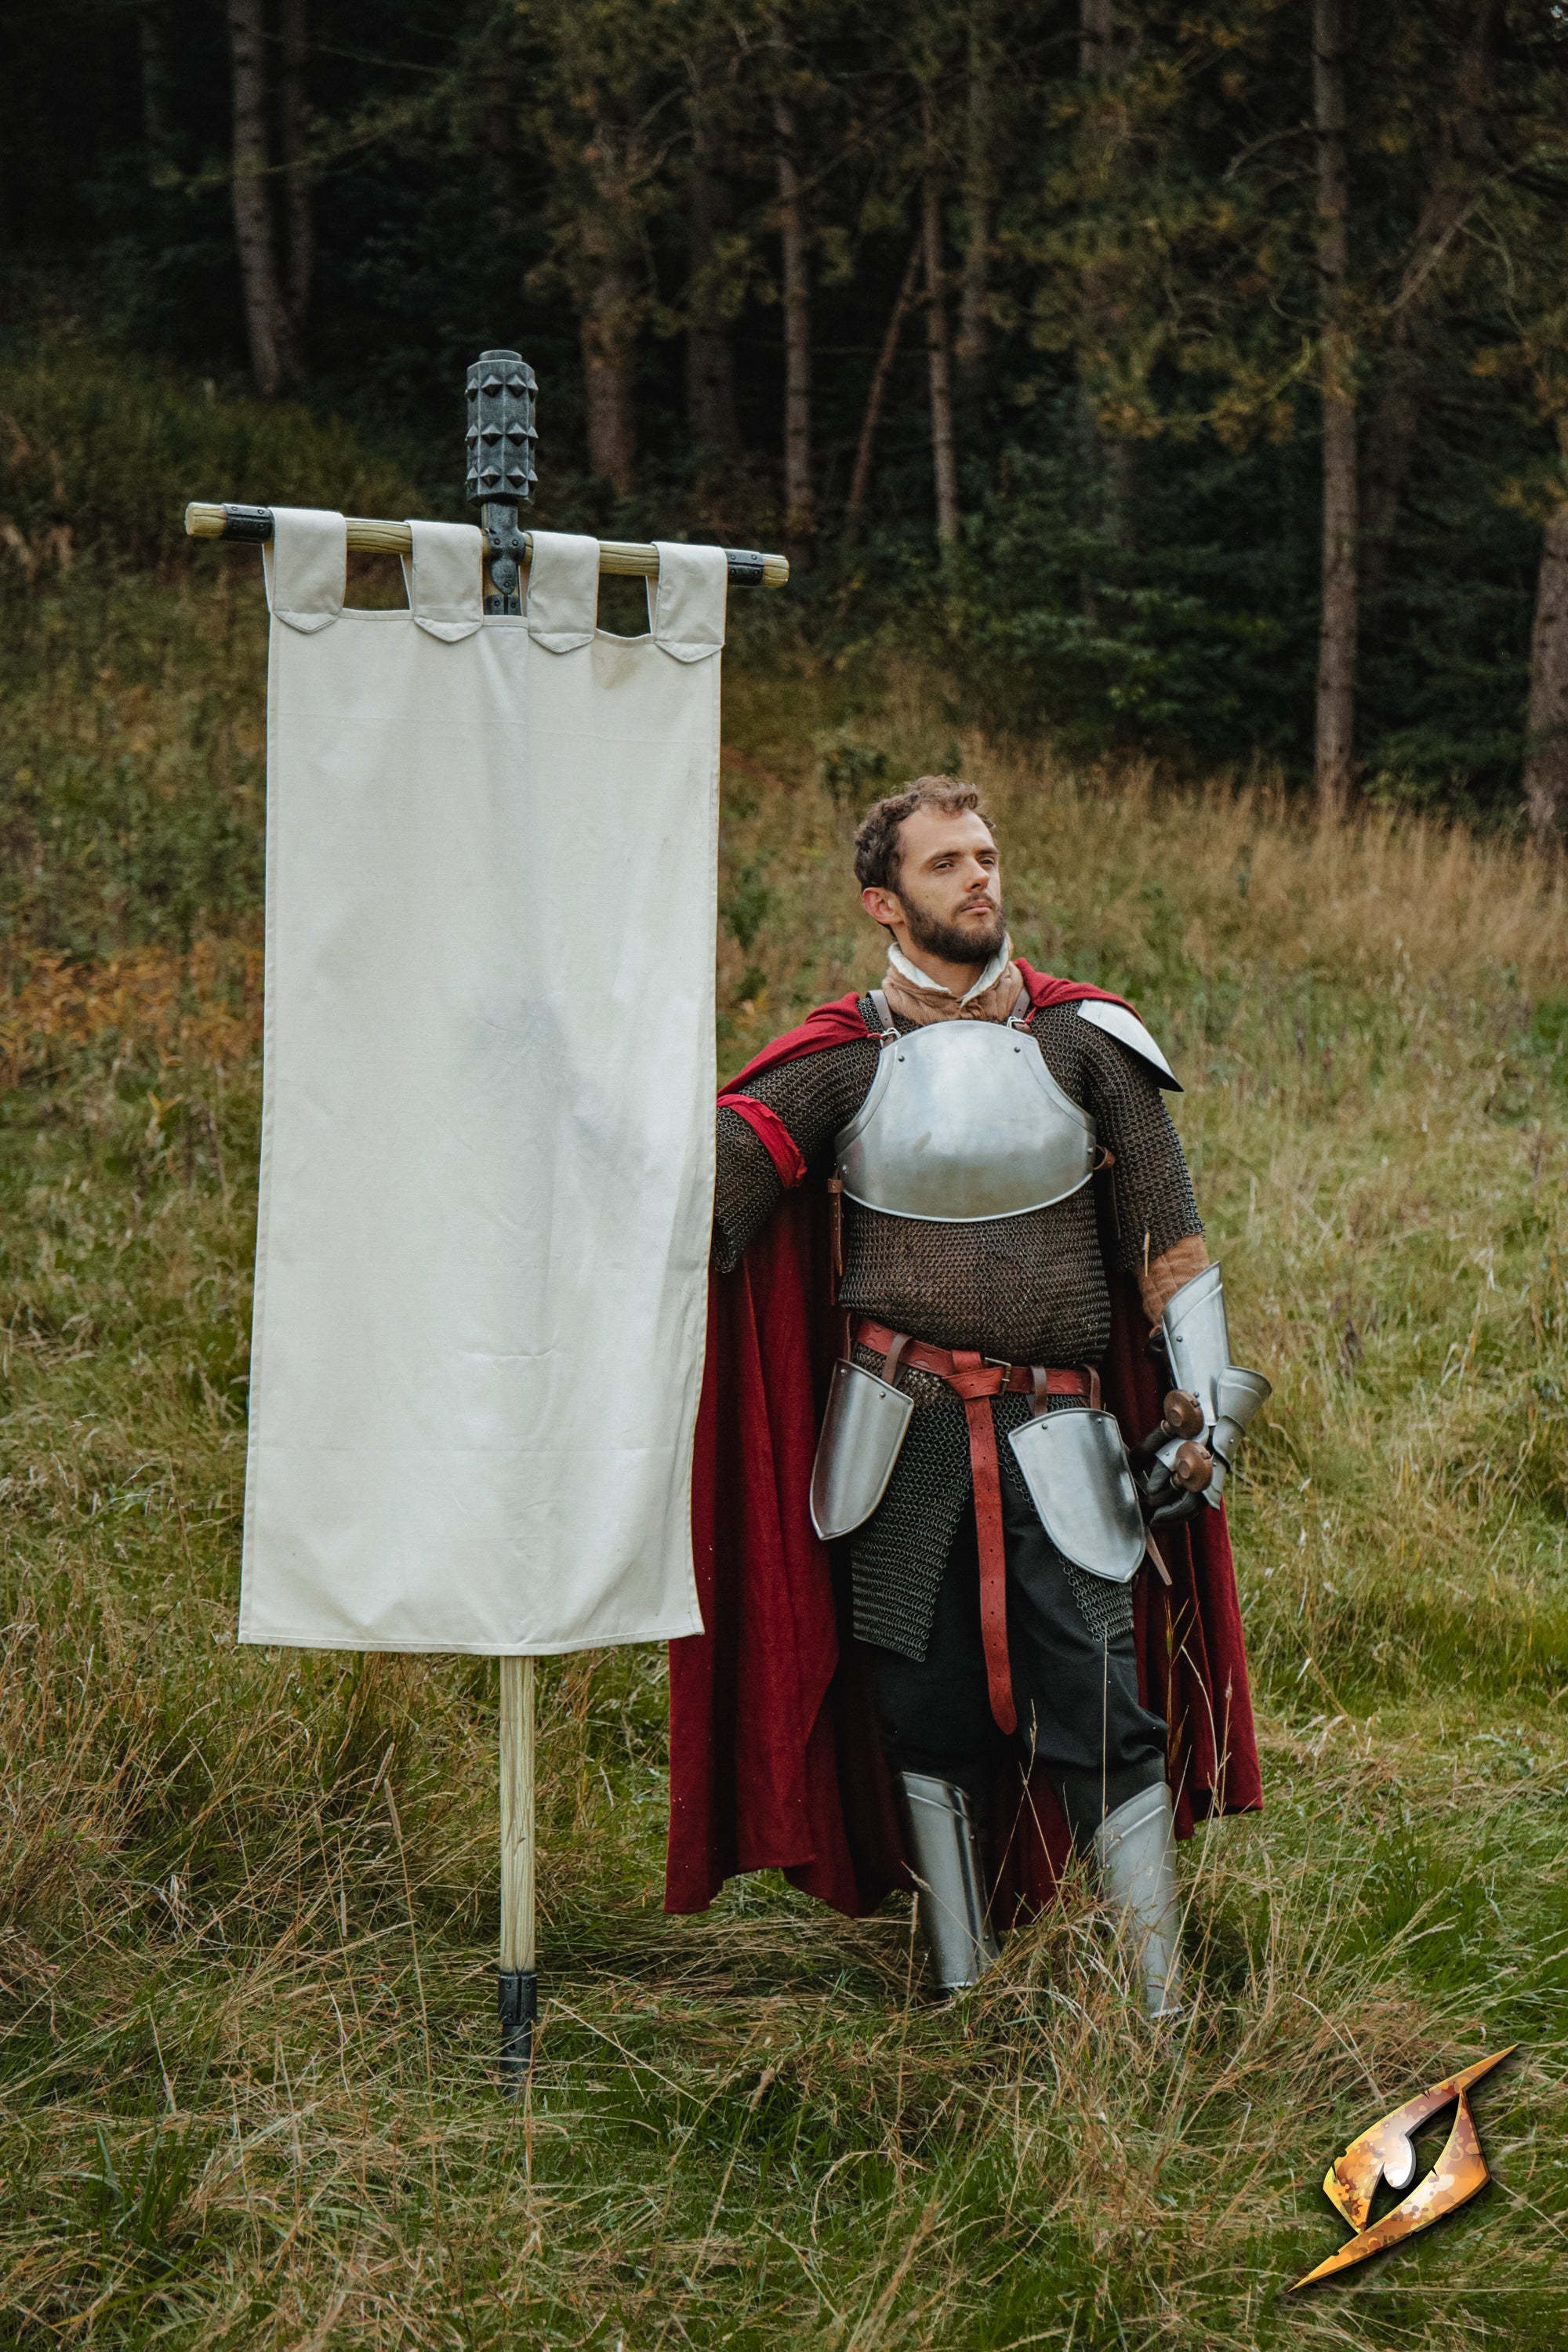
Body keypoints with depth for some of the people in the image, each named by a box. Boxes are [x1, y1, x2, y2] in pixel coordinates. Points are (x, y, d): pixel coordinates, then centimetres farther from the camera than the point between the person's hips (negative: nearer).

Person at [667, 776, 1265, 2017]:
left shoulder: (1084, 1041, 2)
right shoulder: (842, 1061, 1)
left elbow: (1168, 1238, 5)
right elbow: (708, 1180, -7)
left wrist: (1205, 1413, 0)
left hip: (1055, 1434, -1)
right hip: (900, 1433, 1)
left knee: (1101, 1711, -6)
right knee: (925, 1710, 9)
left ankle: (1164, 2003, 2)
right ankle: (961, 1985, 23)